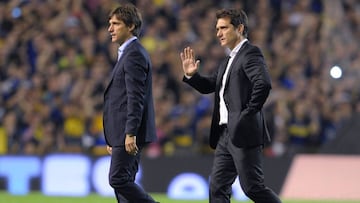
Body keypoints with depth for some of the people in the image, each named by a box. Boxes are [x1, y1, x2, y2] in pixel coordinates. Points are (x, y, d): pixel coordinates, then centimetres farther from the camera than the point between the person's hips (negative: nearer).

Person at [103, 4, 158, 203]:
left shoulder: (134, 54, -13)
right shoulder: (129, 53, 20)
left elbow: (136, 98, -20)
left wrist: (130, 133, -25)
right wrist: (113, 138, 23)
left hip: (129, 132, -10)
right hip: (123, 133, 10)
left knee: (118, 179, -11)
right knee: (123, 182, 8)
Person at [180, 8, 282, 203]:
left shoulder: (250, 54, -10)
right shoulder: (229, 60, 20)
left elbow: (263, 83, -25)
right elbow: (209, 85, 25)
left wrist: (250, 112, -18)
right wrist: (191, 75, 7)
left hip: (244, 133, -10)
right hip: (225, 134, 10)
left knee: (252, 187, -6)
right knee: (217, 187, 5)